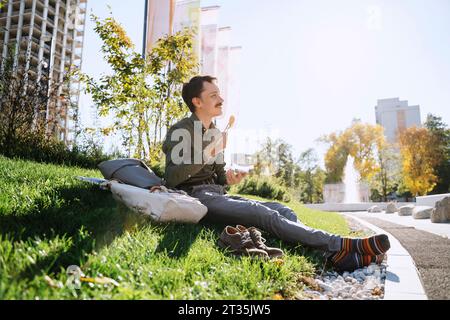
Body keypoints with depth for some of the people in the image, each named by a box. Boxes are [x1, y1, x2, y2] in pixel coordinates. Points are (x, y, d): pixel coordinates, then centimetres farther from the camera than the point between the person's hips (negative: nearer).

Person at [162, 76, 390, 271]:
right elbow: (171, 179, -14)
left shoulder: (215, 133, 21)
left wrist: (229, 179, 0)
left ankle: (336, 254, -30)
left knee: (282, 210, -13)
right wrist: (207, 155, -23)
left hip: (216, 193, 8)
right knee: (264, 213, -26)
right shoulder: (180, 130, -2)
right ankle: (342, 244, -32)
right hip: (195, 195, -7)